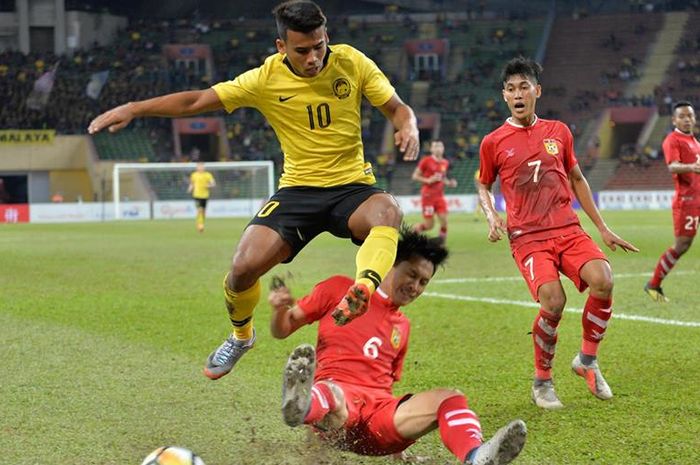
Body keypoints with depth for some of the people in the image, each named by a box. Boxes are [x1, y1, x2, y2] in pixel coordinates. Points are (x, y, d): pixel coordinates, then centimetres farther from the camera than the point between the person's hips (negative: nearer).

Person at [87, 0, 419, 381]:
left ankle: (363, 290, -61)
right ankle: (240, 336, 15)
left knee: (387, 210, -36)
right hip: (297, 189, 0)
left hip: (351, 187, 0)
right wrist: (132, 109, -11)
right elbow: (197, 100, -3)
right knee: (245, 266, -17)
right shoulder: (267, 79, -6)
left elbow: (397, 108, 4)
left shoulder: (352, 63, -3)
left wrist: (408, 128, -20)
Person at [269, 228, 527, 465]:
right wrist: (280, 309, -9)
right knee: (332, 396, -42)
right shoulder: (340, 290, 14)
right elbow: (282, 330, 14)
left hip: (380, 413, 4)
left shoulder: (402, 326, 28)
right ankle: (302, 406, -81)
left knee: (450, 398, -25)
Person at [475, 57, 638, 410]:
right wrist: (492, 218, -3)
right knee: (553, 301, -26)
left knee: (602, 280, -25)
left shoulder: (558, 132, 12)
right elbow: (483, 186, 18)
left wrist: (603, 228, 20)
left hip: (569, 229, 3)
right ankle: (542, 382, -2)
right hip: (528, 237, -3)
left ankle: (587, 360, 0)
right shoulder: (493, 143, 4)